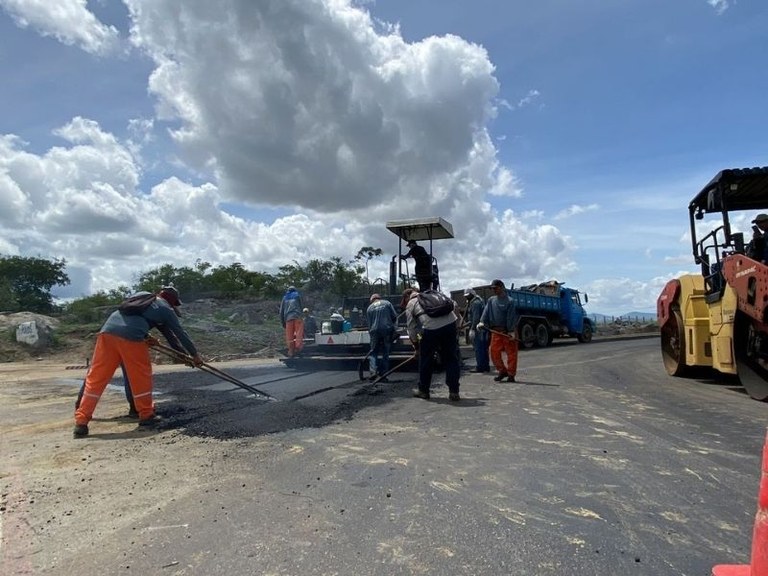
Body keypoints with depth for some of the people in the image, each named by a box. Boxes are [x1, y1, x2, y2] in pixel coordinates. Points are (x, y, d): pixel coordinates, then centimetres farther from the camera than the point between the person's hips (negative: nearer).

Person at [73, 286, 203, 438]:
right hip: (131, 336, -5)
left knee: (96, 378, 8)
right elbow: (180, 333, 21)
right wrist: (195, 354, 30)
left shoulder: (142, 295, 30)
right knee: (141, 377, 11)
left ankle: (81, 422, 8)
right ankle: (146, 415, 19)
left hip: (108, 331, 6)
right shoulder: (166, 309, 15)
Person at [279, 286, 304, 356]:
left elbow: (281, 311, 19)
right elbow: (301, 307, 14)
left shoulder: (285, 298, 22)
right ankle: (298, 347, -20)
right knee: (299, 333, -5)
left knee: (289, 336, 2)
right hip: (297, 316, -3)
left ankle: (290, 351, 0)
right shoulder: (297, 295, 17)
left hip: (288, 318, 3)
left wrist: (282, 322, 20)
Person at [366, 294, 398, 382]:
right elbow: (394, 316, 4)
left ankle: (373, 371, -7)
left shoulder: (369, 308, 14)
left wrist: (371, 333, 22)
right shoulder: (387, 303, 12)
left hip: (375, 331, 0)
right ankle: (383, 376, 6)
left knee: (373, 352, 11)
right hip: (388, 329, 0)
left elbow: (369, 324, 14)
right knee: (385, 353, 6)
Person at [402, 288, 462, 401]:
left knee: (425, 360, 14)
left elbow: (411, 327, 12)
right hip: (450, 323, 4)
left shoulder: (410, 304, 16)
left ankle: (423, 390, 26)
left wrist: (416, 345, 25)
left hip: (431, 329, -4)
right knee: (451, 359, 12)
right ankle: (454, 392, 13)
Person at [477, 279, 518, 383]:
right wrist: (482, 322, -16)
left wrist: (511, 331, -19)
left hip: (508, 332, -5)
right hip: (496, 331, 5)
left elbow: (511, 317, -12)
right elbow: (486, 312, 1)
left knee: (511, 353, 0)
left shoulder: (509, 301, -6)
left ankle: (511, 374, 12)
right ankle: (502, 371, 20)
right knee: (494, 352, 4)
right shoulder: (491, 300, 12)